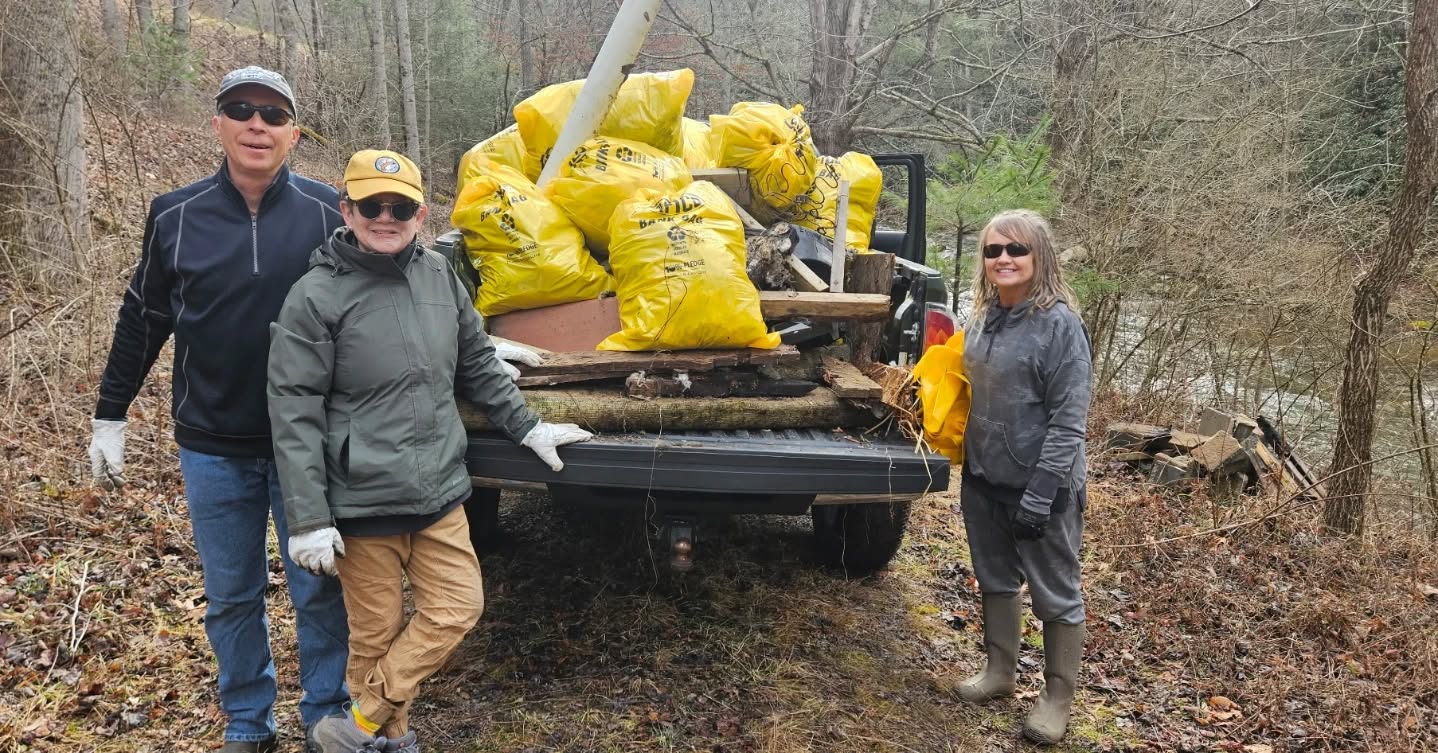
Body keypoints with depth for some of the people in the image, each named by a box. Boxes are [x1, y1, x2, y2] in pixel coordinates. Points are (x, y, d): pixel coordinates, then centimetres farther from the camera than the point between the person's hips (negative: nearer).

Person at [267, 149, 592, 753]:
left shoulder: (440, 276, 5)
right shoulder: (316, 295, -10)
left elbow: (478, 365, 17)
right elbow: (294, 413, -11)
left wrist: (527, 427, 16)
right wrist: (308, 520, -14)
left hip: (439, 492, 5)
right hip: (363, 500, -5)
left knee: (458, 608, 5)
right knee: (377, 634, 7)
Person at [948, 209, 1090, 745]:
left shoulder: (1059, 323, -17)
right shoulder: (982, 318, 5)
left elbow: (1069, 419, -19)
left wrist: (1040, 493, -23)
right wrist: (967, 465, 15)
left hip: (1040, 487, -7)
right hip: (983, 480, 7)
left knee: (1055, 595, 8)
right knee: (996, 580, 20)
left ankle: (1058, 698, 23)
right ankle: (1000, 671, 37)